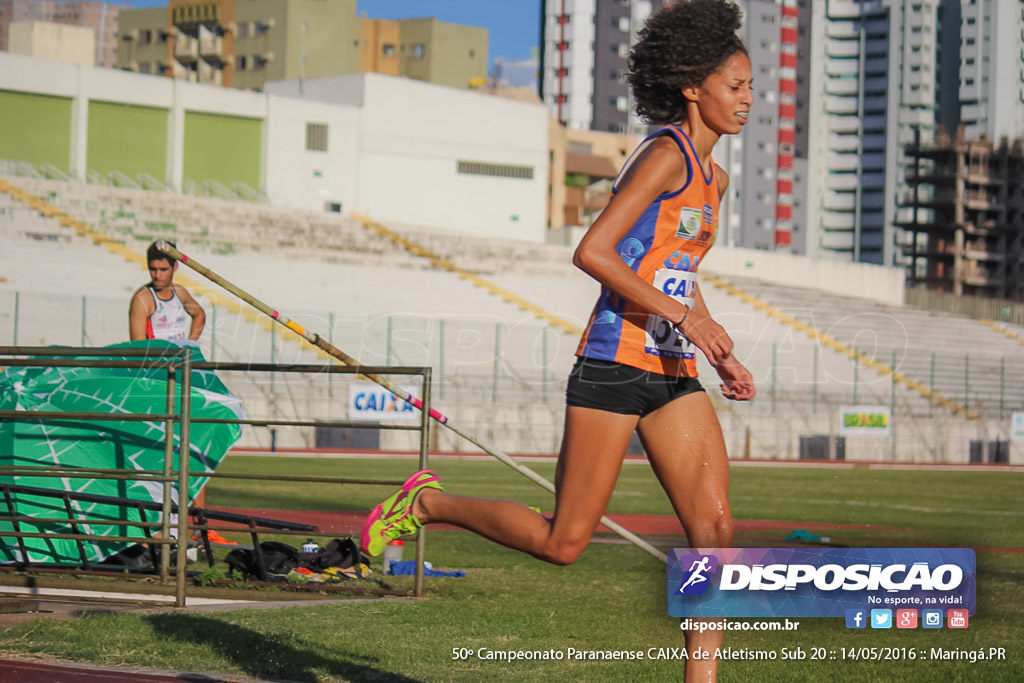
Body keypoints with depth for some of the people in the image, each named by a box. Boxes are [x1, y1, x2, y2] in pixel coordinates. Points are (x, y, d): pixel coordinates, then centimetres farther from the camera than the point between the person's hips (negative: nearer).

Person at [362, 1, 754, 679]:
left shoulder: (713, 177, 17)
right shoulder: (666, 155, -11)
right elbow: (592, 251, -20)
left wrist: (723, 357, 19)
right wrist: (681, 314, -22)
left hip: (674, 377, 8)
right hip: (616, 364, -8)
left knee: (716, 527, -6)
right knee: (563, 542, -2)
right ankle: (427, 502, 19)